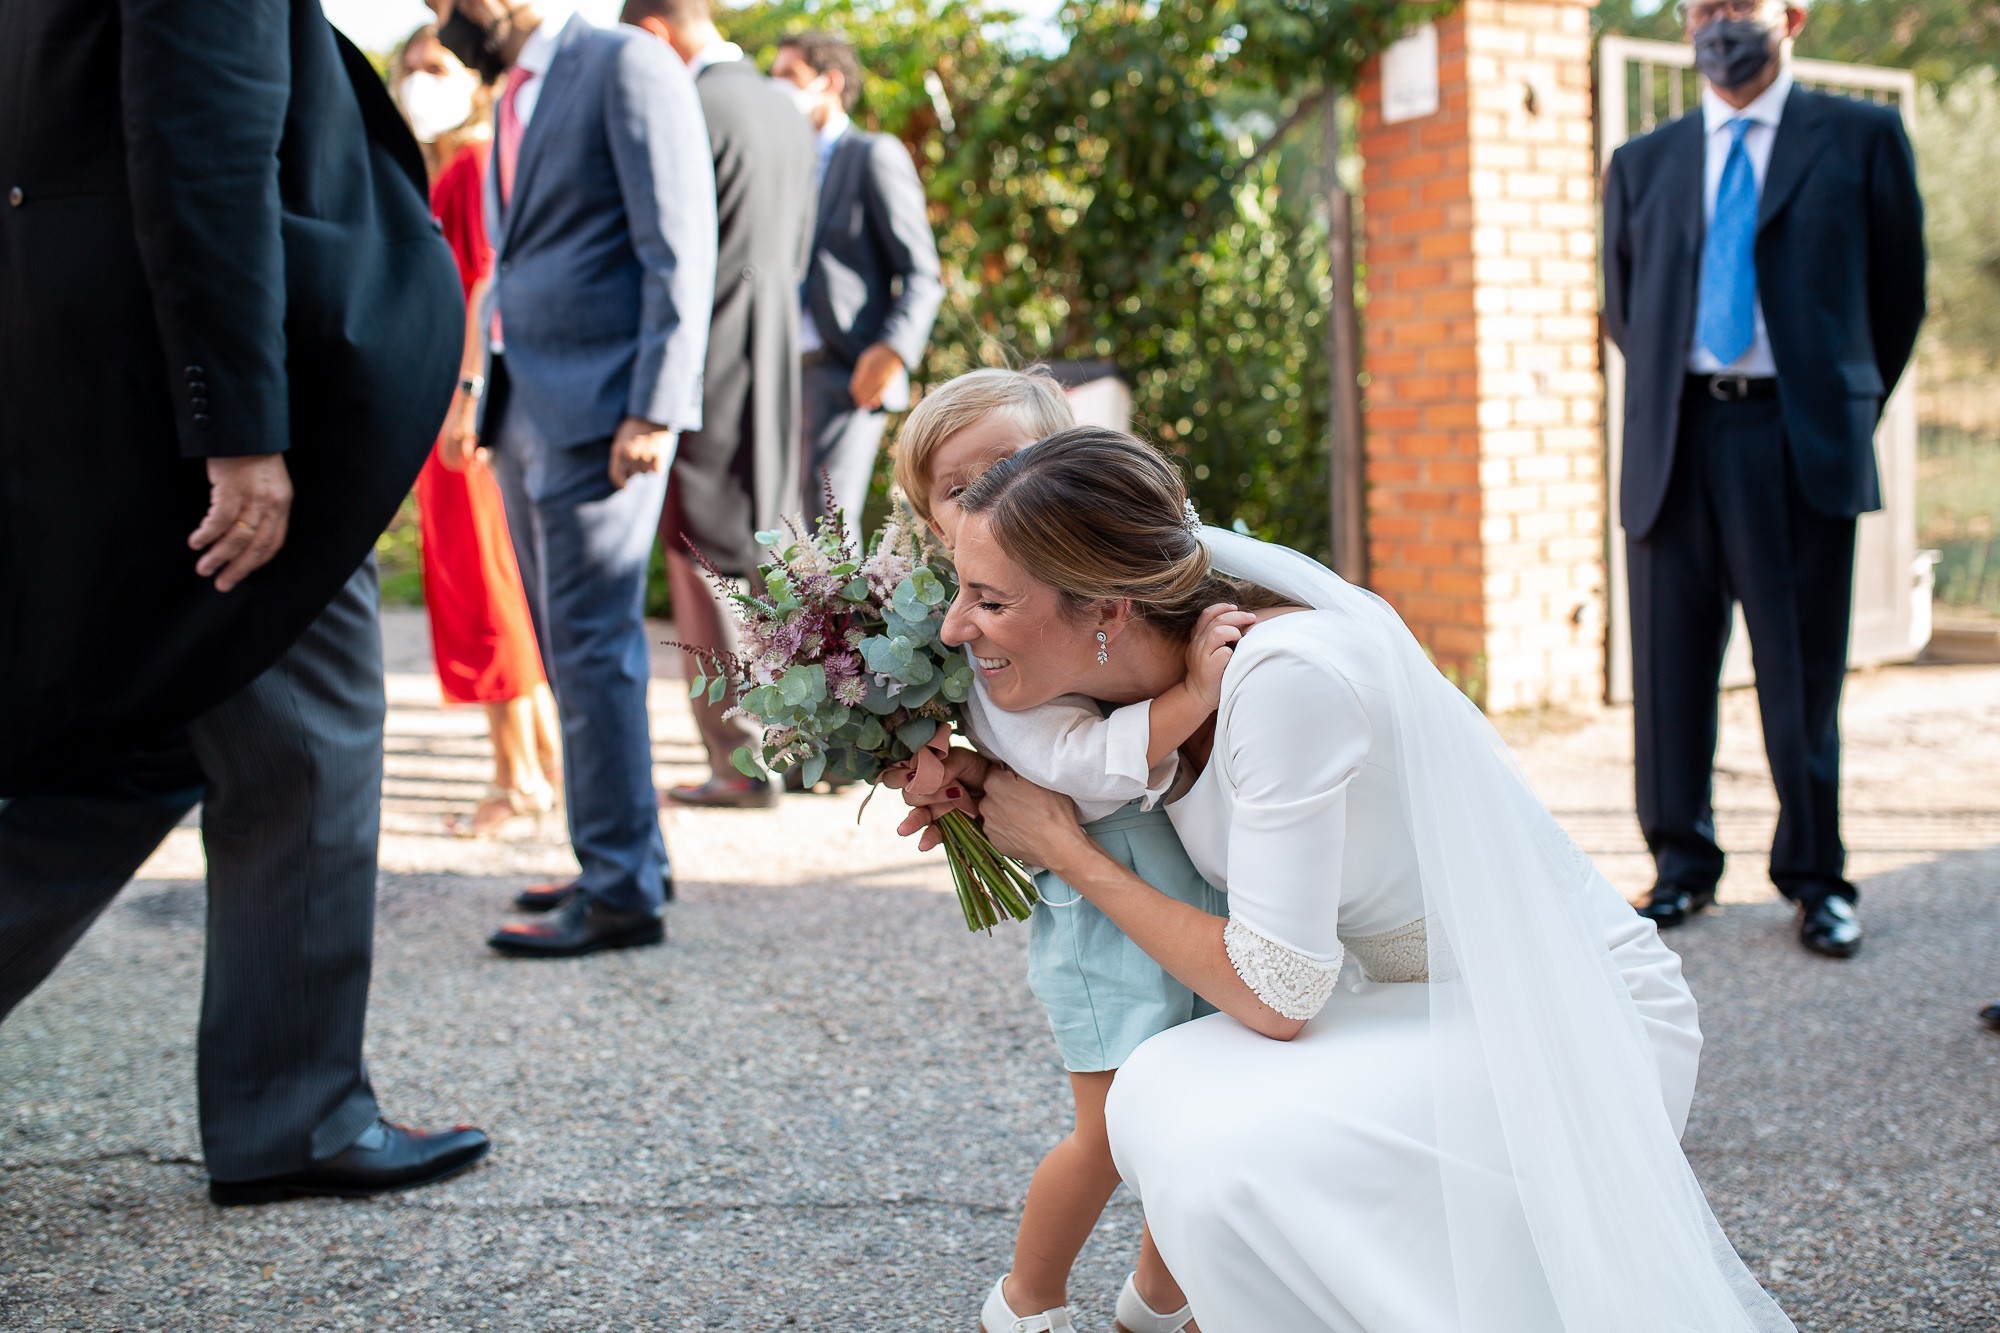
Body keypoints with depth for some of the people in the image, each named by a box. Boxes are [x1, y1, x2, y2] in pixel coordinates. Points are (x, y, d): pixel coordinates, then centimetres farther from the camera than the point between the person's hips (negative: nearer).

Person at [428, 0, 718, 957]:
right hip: (524, 410, 9)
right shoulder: (514, 103, 22)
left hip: (601, 408, -9)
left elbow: (682, 249, -12)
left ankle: (621, 892, -2)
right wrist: (489, 408, 16)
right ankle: (626, 857, 19)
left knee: (592, 644, -8)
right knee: (570, 649, 10)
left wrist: (655, 411, -19)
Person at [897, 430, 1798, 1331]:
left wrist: (1066, 850, -13)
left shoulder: (1285, 673, -27)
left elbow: (1276, 996, -23)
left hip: (1571, 1023, -8)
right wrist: (992, 784, 0)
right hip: (1434, 1009, 8)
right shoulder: (1158, 660, -4)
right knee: (1160, 1100, -9)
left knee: (1236, 1158, -24)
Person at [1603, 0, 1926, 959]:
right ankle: (1683, 864, 18)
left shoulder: (1860, 139, 8)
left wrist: (1846, 413, 13)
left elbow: (1897, 294, 12)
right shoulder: (1642, 164, 14)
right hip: (1673, 445, 3)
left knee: (1802, 670, 2)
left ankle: (1815, 878, 15)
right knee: (1671, 666, 5)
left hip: (1802, 442, -2)